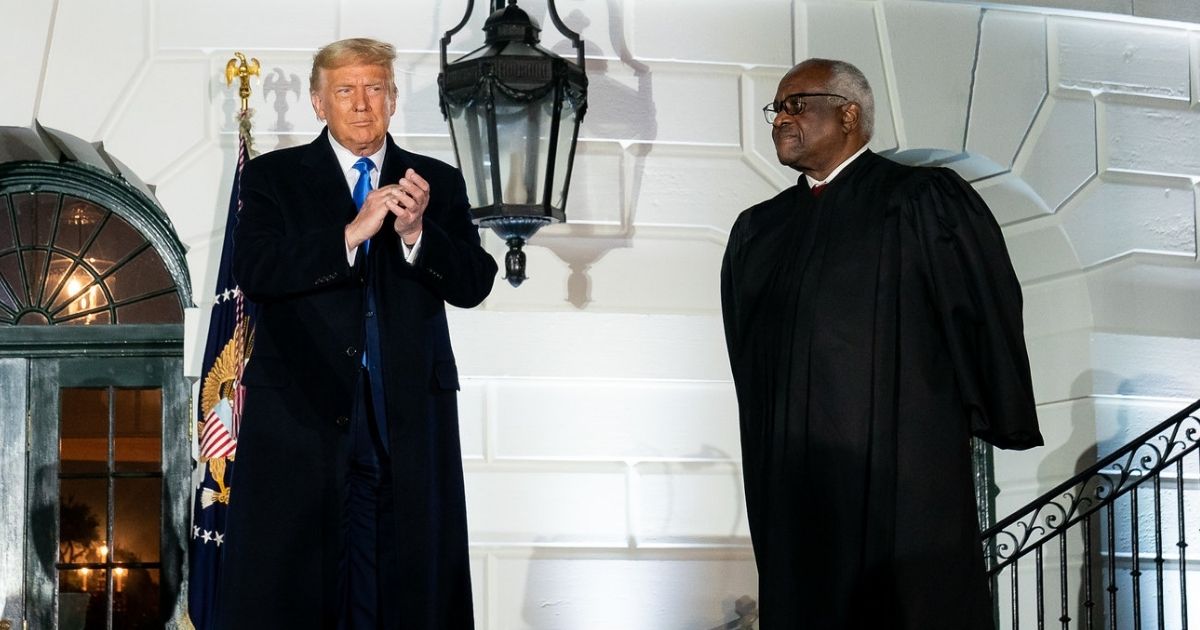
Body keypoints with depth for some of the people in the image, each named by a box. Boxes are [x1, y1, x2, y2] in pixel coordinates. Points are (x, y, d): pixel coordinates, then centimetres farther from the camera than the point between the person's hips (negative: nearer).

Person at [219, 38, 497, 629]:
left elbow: (474, 282, 3)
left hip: (407, 422, 2)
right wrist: (353, 232, -18)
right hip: (301, 417, -2)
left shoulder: (438, 182, 12)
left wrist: (416, 234, -16)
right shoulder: (273, 176, 7)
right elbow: (255, 271, -8)